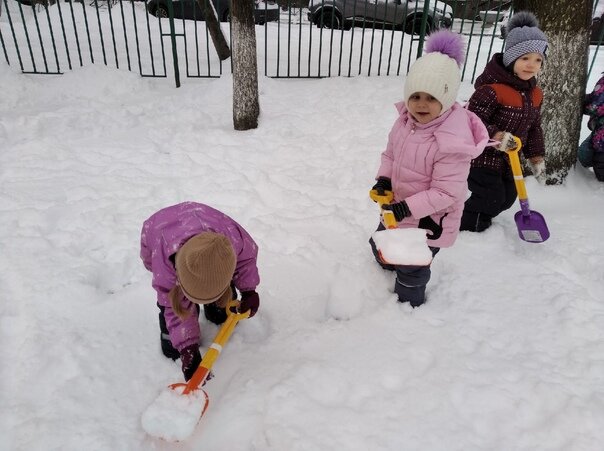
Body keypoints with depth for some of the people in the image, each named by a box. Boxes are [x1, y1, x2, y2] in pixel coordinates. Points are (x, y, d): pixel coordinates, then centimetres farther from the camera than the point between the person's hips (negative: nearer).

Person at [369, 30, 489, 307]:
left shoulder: (453, 143, -32)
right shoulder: (406, 120, -8)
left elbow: (446, 193, -28)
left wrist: (407, 208, -31)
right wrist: (384, 179, -11)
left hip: (428, 219, -8)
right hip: (399, 207, 8)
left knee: (411, 272, 12)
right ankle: (391, 274, 62)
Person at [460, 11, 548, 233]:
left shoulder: (534, 94, 6)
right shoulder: (492, 88, -23)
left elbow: (534, 128, 15)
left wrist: (536, 157, 14)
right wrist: (495, 136, -36)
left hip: (508, 159, 9)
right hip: (482, 156, -9)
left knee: (507, 197, 17)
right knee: (491, 196, -6)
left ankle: (480, 220, 37)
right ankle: (466, 227, 13)